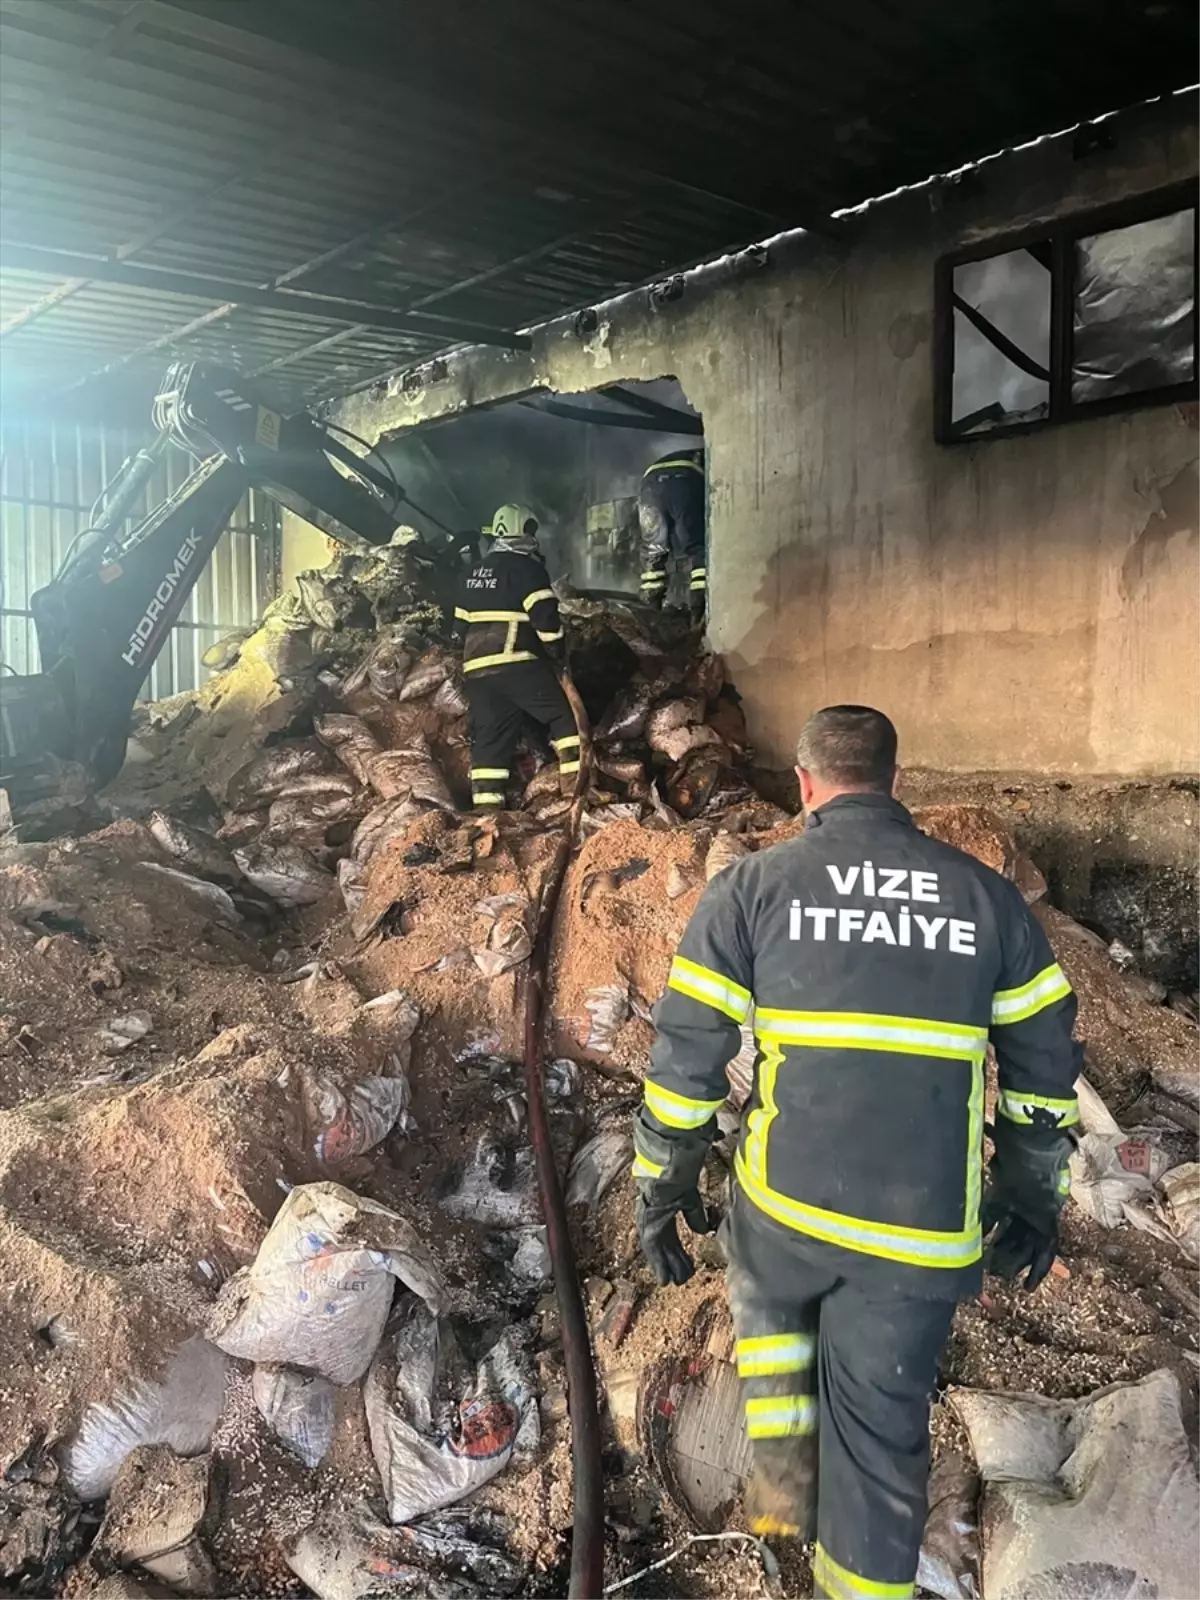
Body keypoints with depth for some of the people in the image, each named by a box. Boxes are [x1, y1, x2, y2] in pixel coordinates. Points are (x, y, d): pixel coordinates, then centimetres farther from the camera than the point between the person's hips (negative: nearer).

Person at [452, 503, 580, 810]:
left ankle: (486, 807, 2)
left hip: (476, 668, 7)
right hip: (515, 664, -7)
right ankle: (576, 786, -3)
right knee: (565, 716, 4)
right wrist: (559, 654, 0)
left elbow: (461, 625, 24)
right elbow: (545, 617, -12)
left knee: (489, 738, 6)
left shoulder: (475, 572, 20)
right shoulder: (526, 567, -3)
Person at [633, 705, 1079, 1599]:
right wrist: (1034, 1198, 21)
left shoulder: (753, 886, -4)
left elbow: (686, 1054, -4)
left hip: (786, 1200, -1)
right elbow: (1044, 1066, 9)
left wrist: (664, 1187, 8)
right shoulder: (987, 895, 3)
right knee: (883, 1432, 17)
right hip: (927, 1235, 1)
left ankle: (784, 1475, 27)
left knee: (769, 1293, 33)